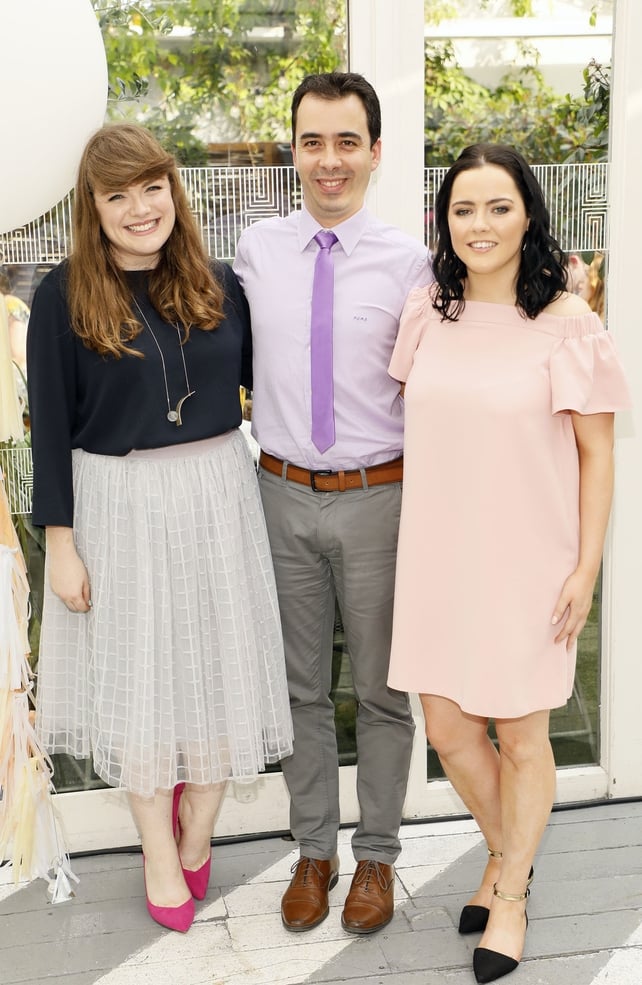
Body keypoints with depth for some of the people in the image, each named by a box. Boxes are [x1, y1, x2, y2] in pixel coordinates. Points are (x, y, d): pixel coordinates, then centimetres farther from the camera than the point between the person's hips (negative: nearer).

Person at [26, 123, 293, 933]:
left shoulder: (218, 285, 2)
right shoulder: (64, 296, -7)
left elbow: (263, 382, 10)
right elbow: (50, 426, -5)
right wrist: (60, 540, -7)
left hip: (217, 495, 3)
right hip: (119, 504, -2)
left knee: (217, 663, 11)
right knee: (137, 675, 10)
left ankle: (198, 831, 34)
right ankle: (159, 851, 30)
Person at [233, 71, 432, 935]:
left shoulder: (407, 262, -5)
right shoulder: (255, 250, 1)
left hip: (377, 498, -2)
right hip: (285, 496, 2)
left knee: (383, 690, 10)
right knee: (302, 687, 14)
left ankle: (377, 857, 29)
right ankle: (313, 851, 31)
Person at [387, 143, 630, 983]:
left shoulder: (567, 323, -11)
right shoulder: (427, 311, 2)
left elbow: (597, 454, -7)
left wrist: (586, 569, -9)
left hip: (526, 560, -4)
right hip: (439, 555, 4)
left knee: (522, 736, 10)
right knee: (446, 727, 13)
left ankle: (511, 899, 34)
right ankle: (508, 855, 42)